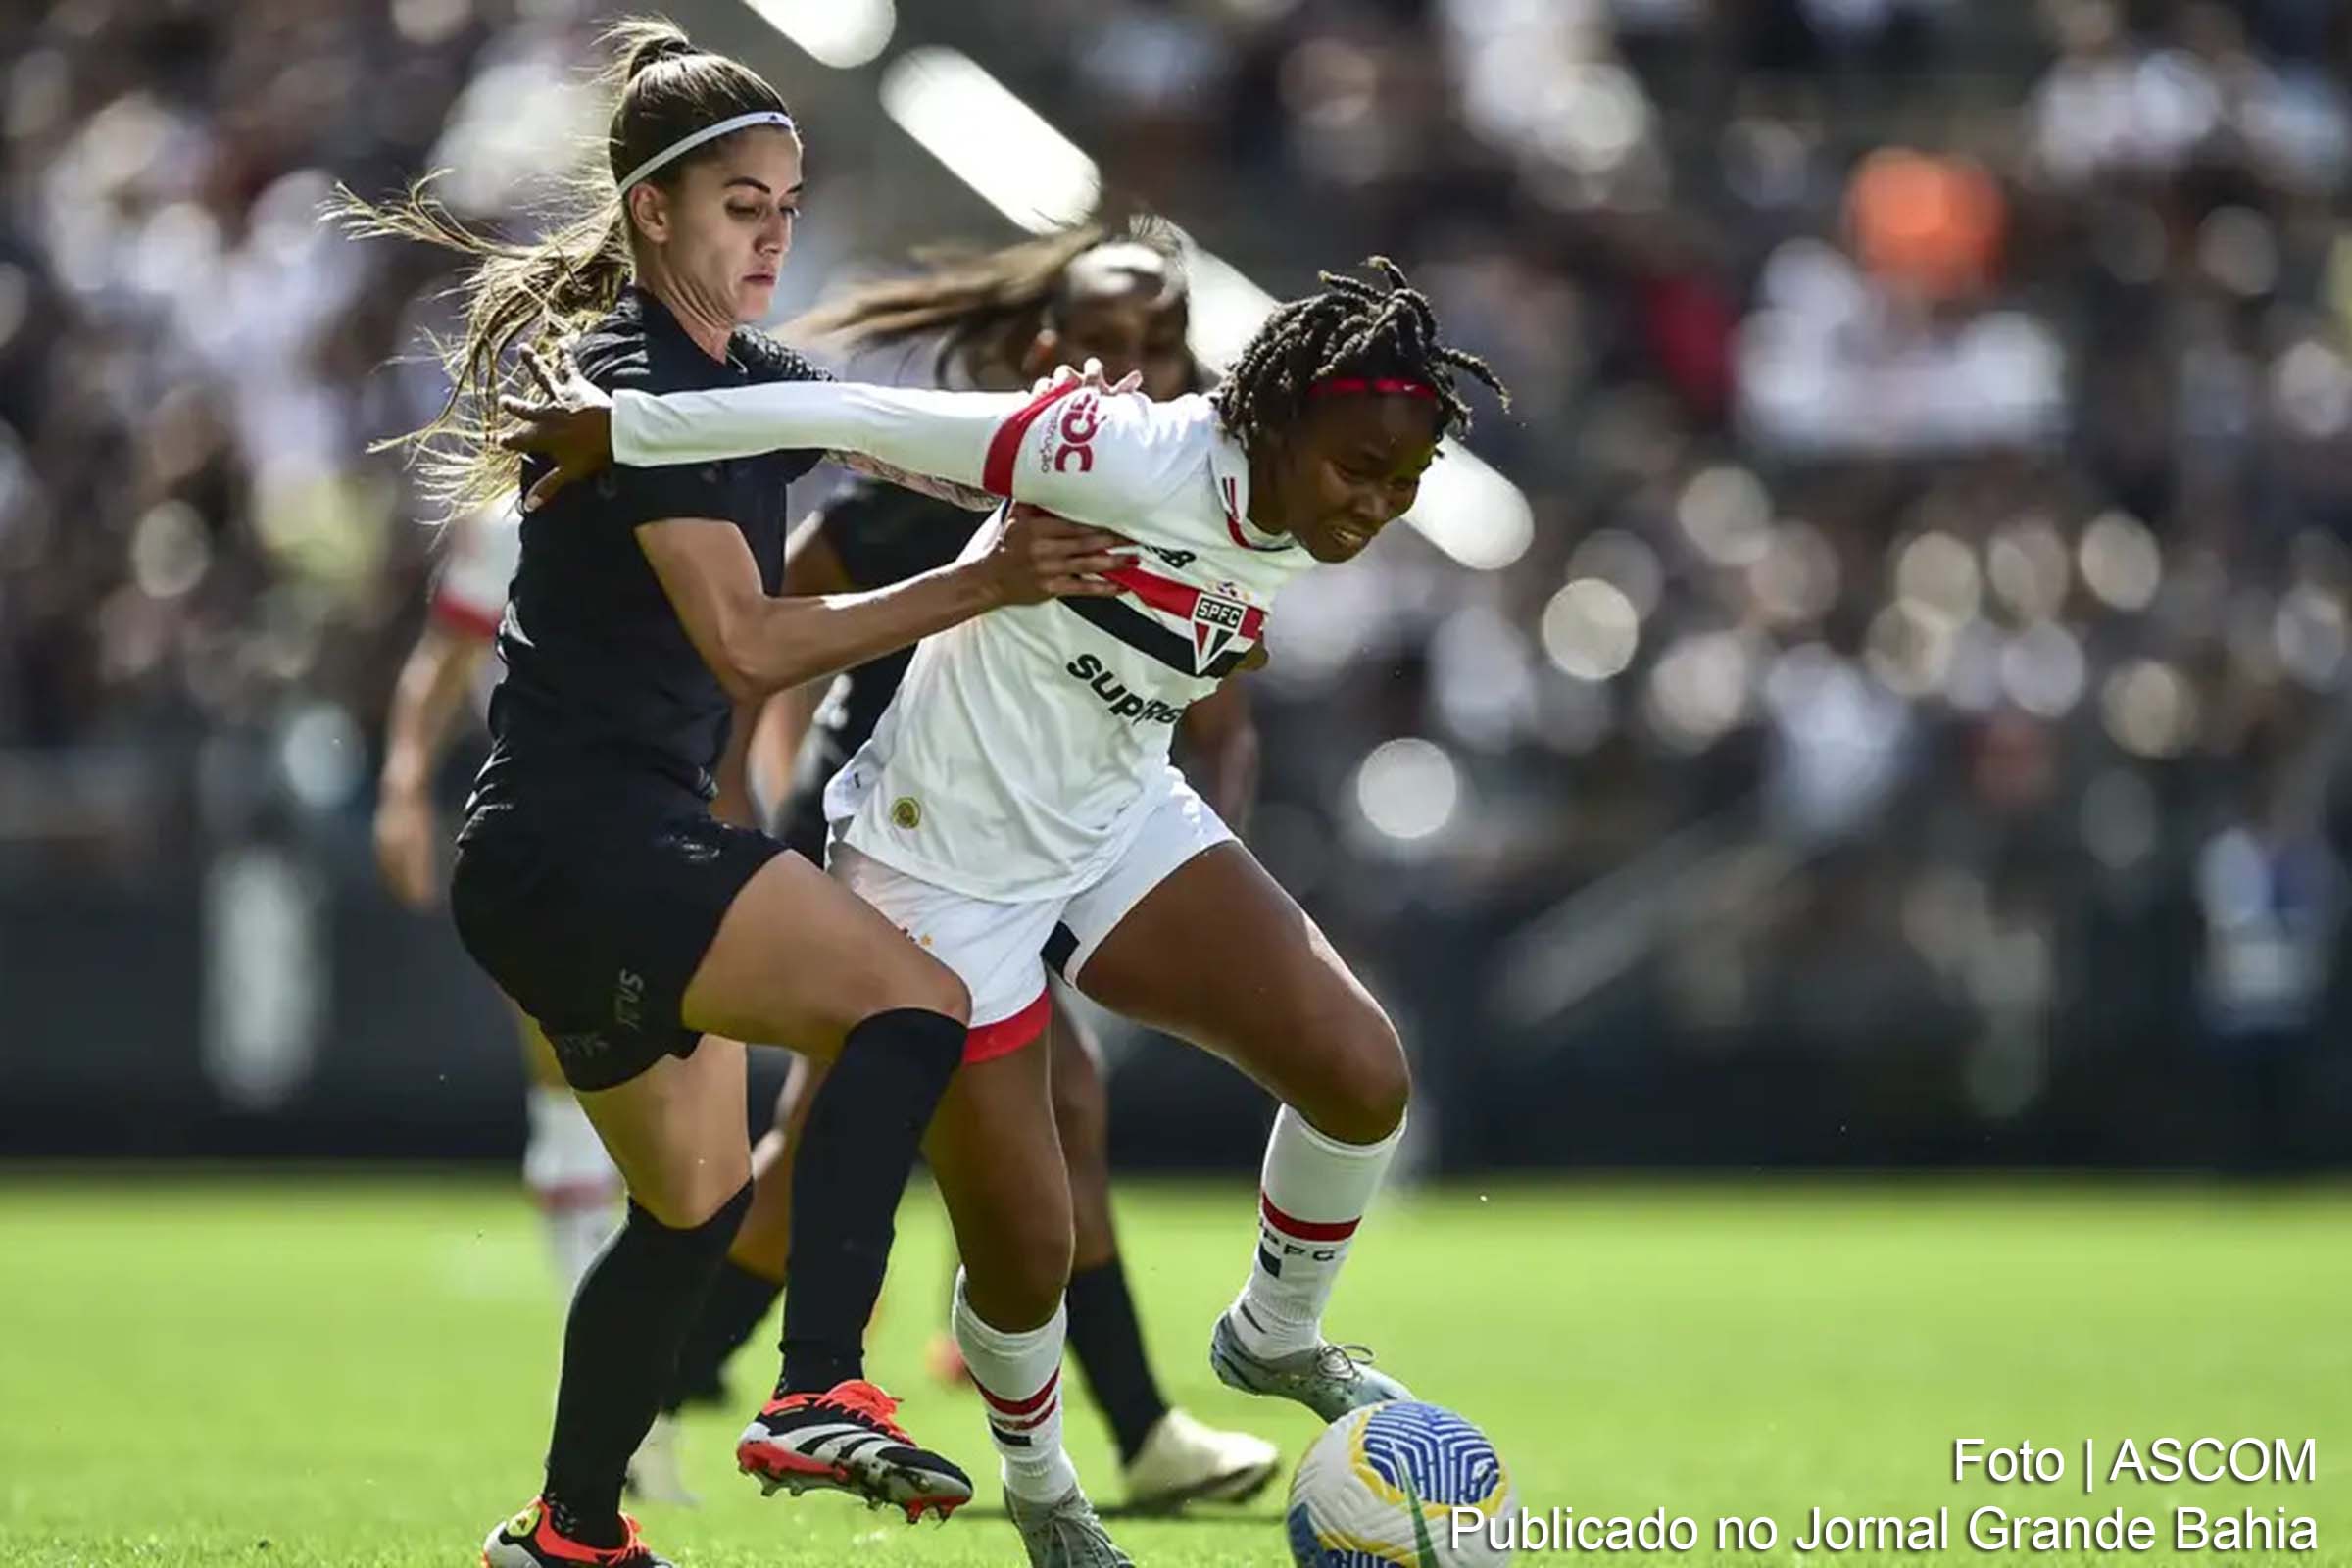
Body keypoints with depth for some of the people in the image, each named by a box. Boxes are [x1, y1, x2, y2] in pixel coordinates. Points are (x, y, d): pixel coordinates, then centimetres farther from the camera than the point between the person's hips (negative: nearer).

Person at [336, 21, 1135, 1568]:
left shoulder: (755, 379, 14)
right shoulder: (635, 382, -14)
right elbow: (747, 641, -20)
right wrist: (978, 586, -22)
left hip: (623, 850, 10)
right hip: (577, 841, -10)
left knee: (695, 1205, 20)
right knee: (912, 997, -26)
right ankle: (822, 1394, -34)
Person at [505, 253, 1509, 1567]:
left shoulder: (1294, 534, -7)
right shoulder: (1136, 464, -31)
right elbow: (868, 420, -29)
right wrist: (619, 429, -25)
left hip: (1120, 823, 7)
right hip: (952, 870, -7)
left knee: (1361, 1073, -11)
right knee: (1028, 1255, -2)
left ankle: (1277, 1338, 17)